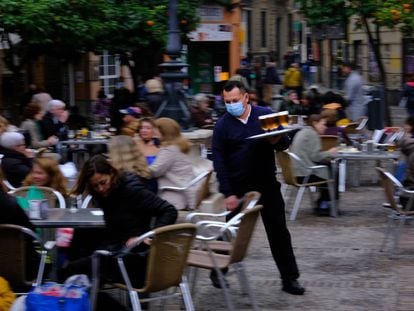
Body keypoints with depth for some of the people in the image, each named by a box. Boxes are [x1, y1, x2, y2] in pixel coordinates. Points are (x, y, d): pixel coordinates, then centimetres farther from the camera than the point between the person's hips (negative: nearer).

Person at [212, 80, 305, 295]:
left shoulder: (265, 115, 0)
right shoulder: (222, 125, -4)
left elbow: (285, 144, 5)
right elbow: (219, 162, -7)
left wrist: (277, 140, -21)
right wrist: (228, 194, -14)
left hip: (267, 185, 1)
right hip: (238, 188, -1)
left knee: (279, 232, 3)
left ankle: (289, 278, 10)